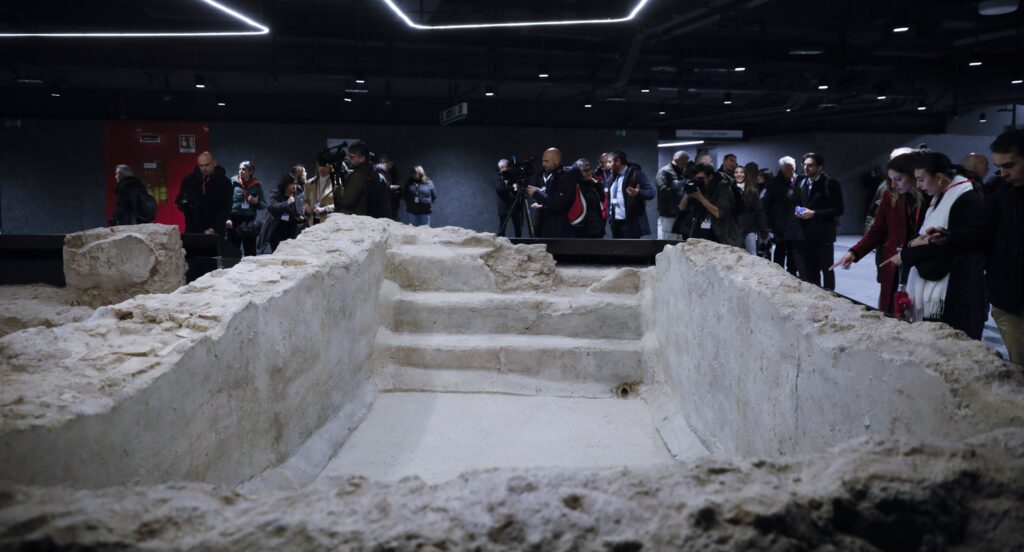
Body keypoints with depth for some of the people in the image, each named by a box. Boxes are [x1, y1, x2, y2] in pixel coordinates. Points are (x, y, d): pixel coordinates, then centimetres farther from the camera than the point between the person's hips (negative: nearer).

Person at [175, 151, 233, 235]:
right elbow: (179, 200, 12)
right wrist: (183, 204, -13)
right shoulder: (189, 180, 4)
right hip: (192, 230, 2)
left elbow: (226, 209, -9)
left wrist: (214, 229, -19)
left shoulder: (224, 182, -5)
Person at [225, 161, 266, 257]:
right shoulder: (234, 183, 2)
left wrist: (256, 202, -12)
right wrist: (227, 218, -12)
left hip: (250, 221, 1)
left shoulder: (256, 185, 6)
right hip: (234, 220, -1)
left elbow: (264, 205, 9)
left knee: (250, 250, 4)